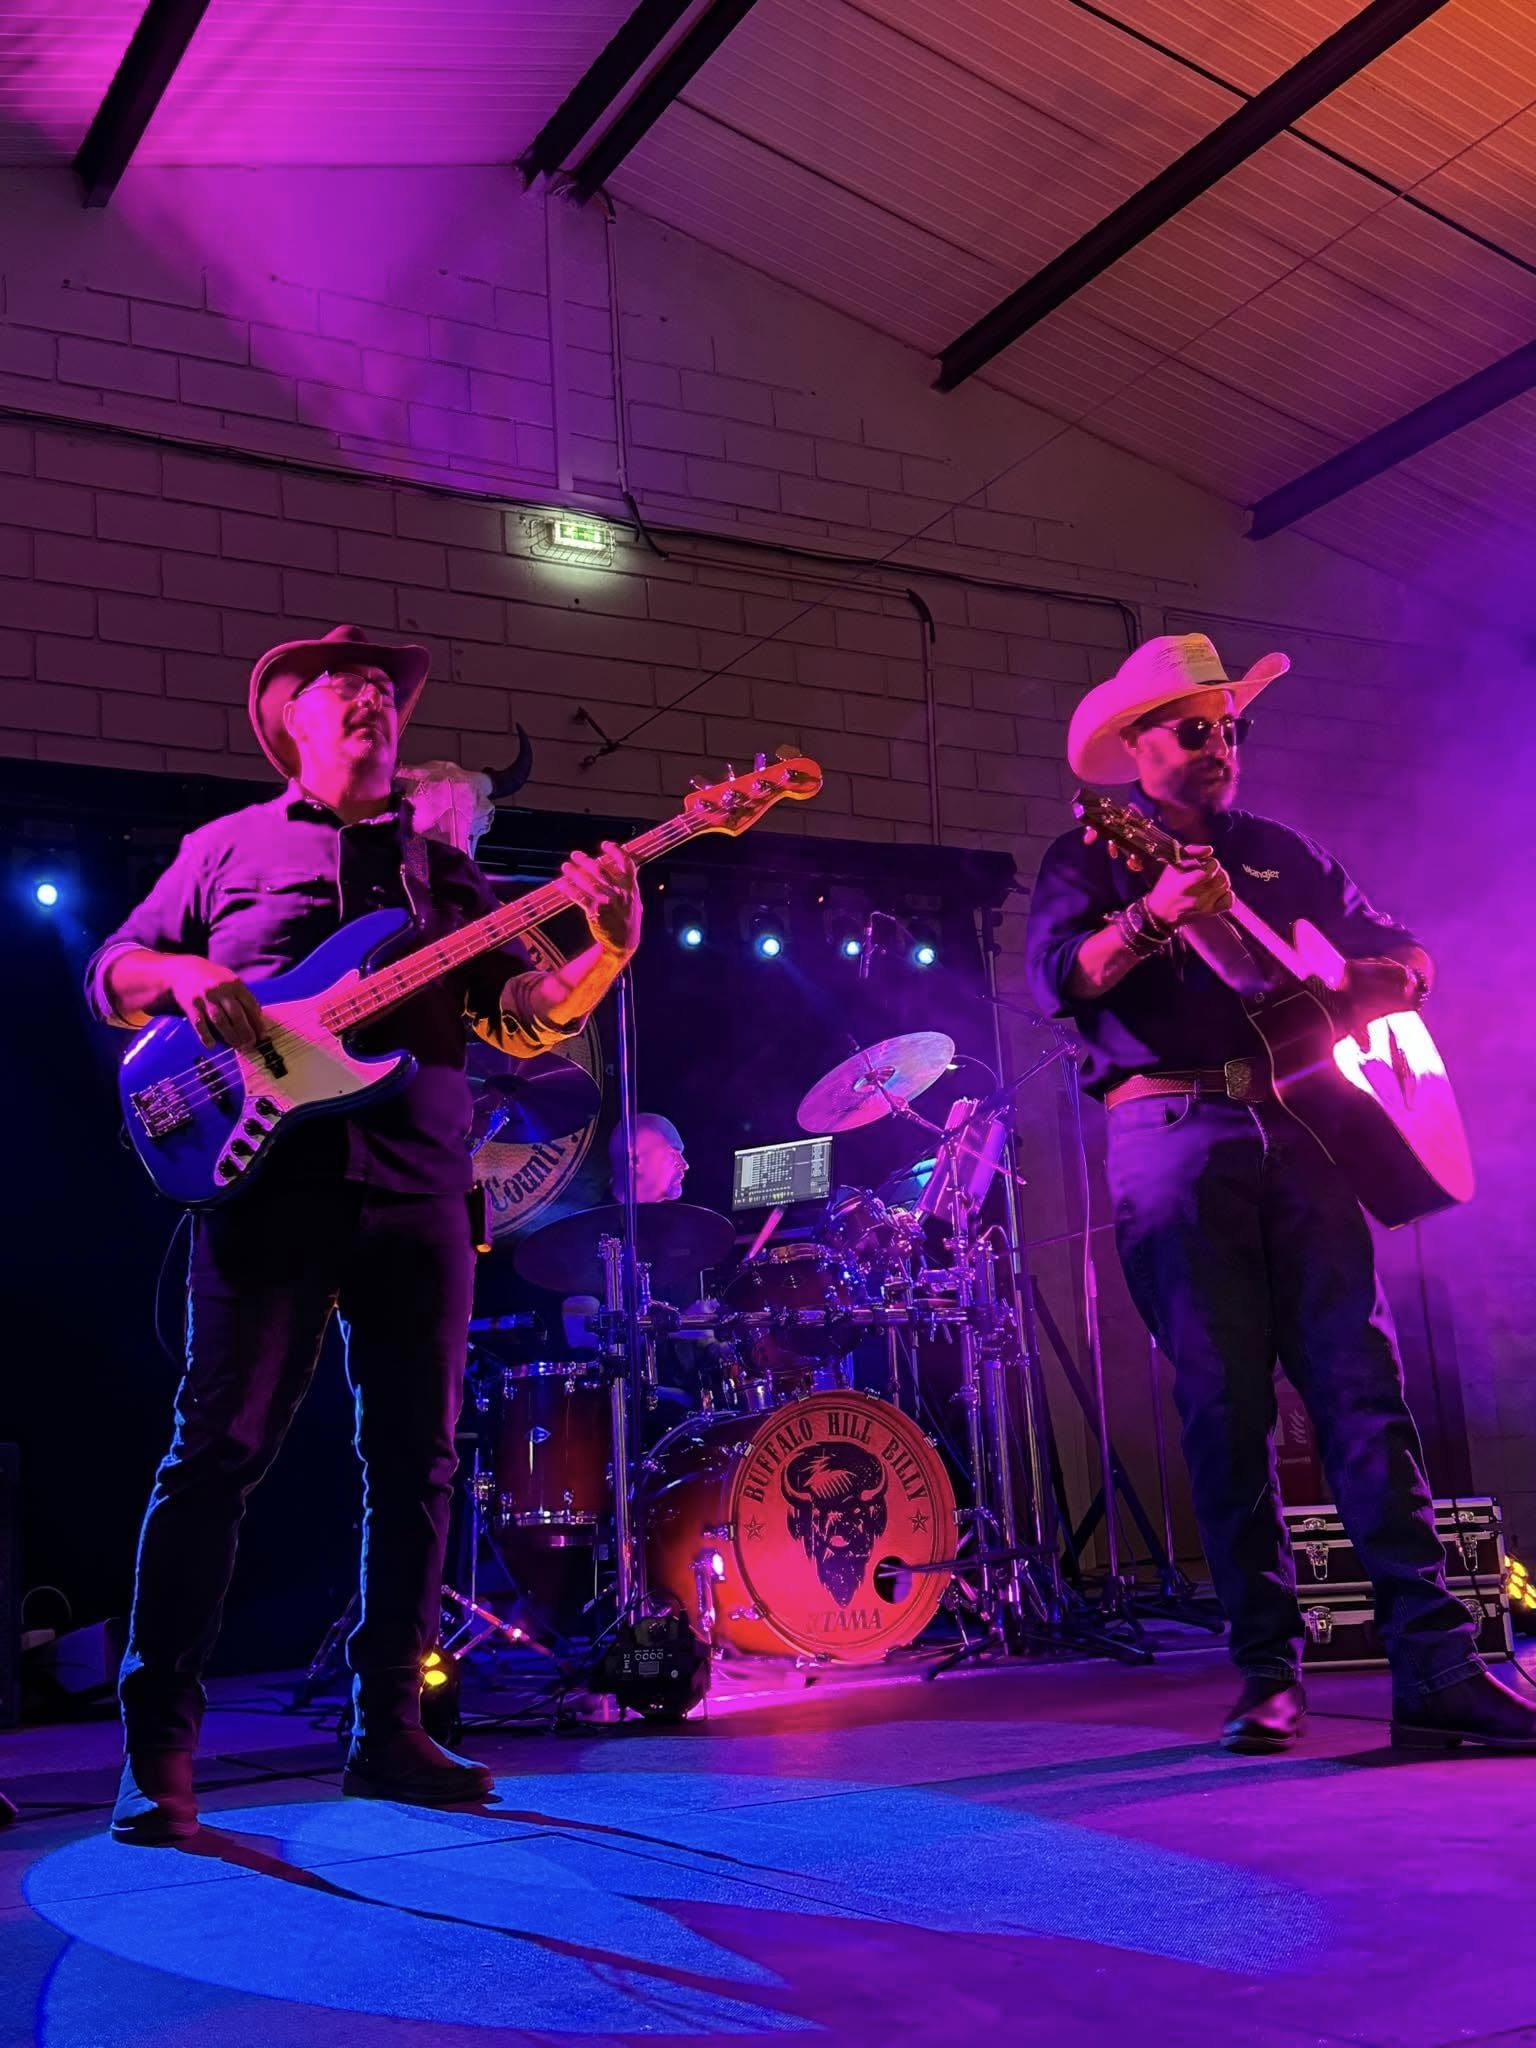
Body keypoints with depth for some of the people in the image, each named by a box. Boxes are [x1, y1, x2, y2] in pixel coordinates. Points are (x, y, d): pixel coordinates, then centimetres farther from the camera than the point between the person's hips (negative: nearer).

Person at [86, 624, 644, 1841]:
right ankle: (159, 1748, 1)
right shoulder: (225, 848, 13)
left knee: (417, 1463, 4)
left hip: (417, 1191, 3)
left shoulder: (445, 870, 19)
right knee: (220, 1451, -6)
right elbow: (113, 973, 13)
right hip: (269, 1177, -3)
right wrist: (180, 975, -10)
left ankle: (389, 1729, 15)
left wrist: (610, 950, -8)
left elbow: (524, 1019, 10)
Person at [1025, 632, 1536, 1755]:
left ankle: (1436, 1662, -5)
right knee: (1225, 1402, -5)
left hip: (1296, 1129, 4)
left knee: (1364, 1384, -5)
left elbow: (1401, 948, 25)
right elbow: (1056, 976, -9)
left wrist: (1391, 975, 0)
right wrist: (1153, 917, -27)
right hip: (1174, 1135, -3)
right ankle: (1269, 1670, 2)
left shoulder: (1280, 853, 22)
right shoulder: (1093, 859, 9)